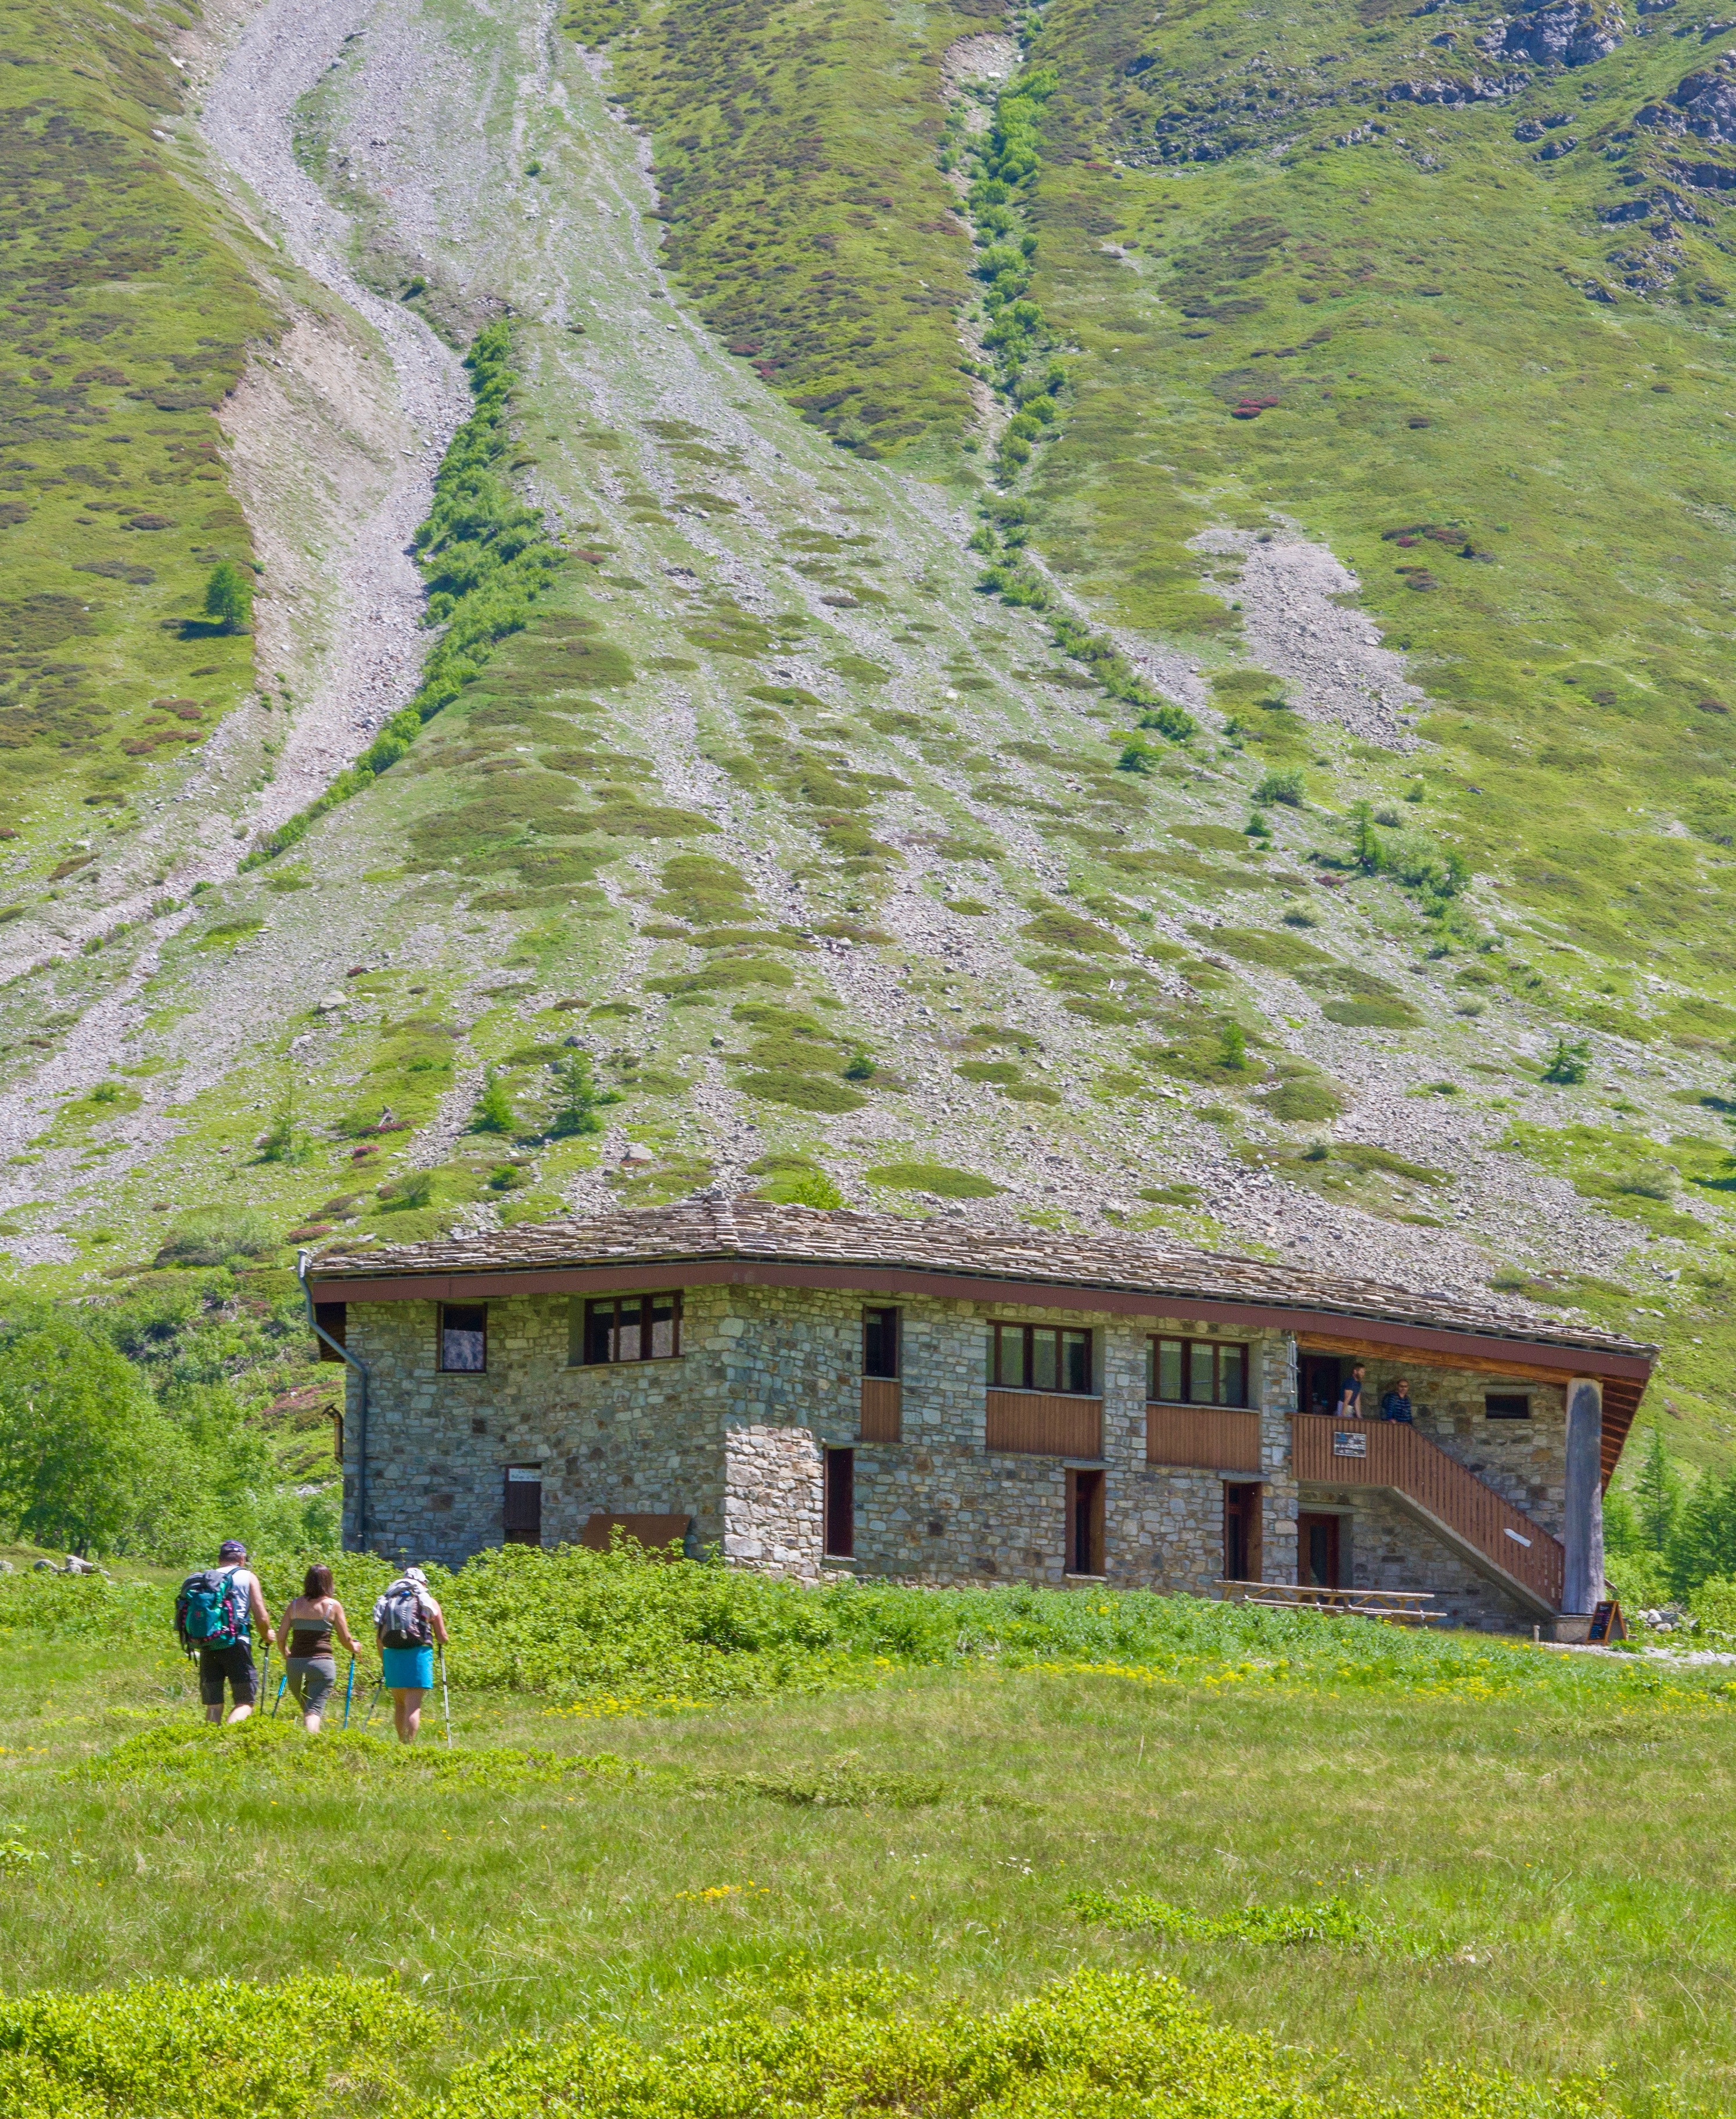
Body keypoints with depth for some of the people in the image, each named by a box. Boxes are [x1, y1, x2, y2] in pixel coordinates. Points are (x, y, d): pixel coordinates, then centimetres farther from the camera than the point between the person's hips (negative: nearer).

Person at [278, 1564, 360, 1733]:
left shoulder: (294, 1604, 6)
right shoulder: (333, 1606, 0)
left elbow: (282, 1637, 7)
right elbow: (345, 1640, 3)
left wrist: (286, 1655, 27)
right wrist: (354, 1648, 26)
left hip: (295, 1664, 3)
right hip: (322, 1661, -3)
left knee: (306, 1709, 20)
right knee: (315, 1710, -8)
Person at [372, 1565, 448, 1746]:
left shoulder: (388, 1601, 14)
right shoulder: (429, 1603, 6)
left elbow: (379, 1637, 12)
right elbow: (442, 1638, 7)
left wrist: (383, 1662, 22)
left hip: (392, 1655, 3)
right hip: (418, 1653, -3)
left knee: (399, 1704, 17)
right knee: (413, 1706, -5)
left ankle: (402, 1744, 22)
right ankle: (409, 1745, -14)